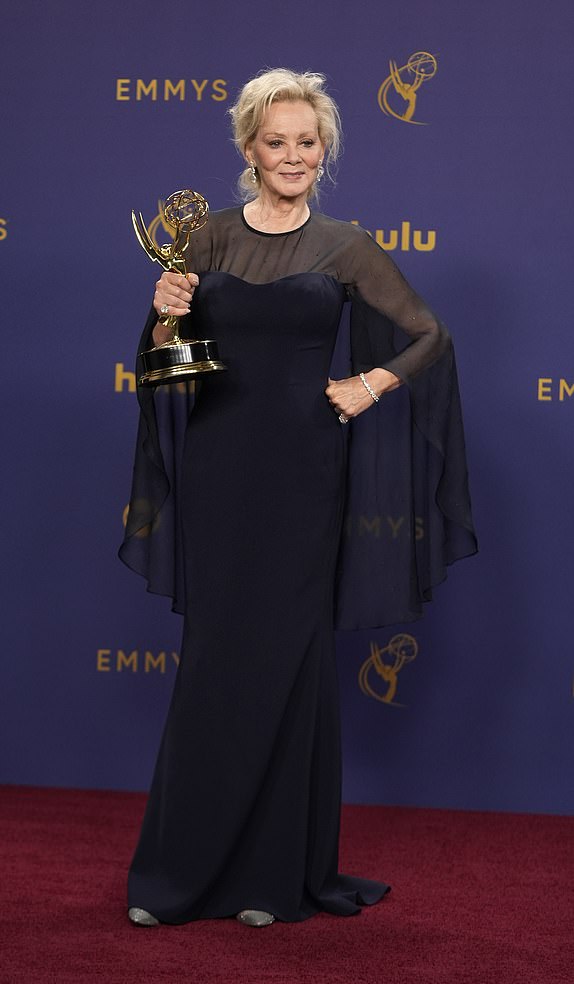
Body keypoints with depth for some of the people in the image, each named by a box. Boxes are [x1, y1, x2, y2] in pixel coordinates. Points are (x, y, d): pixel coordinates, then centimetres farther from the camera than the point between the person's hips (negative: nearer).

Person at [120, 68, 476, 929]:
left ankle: (276, 873, 13)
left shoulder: (344, 247, 3)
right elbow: (169, 358, 8)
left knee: (288, 661, 2)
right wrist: (164, 315, -11)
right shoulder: (210, 237, 6)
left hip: (301, 475, -1)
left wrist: (373, 387, -6)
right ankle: (177, 872, 16)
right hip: (216, 467, 1)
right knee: (212, 661, 5)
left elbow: (430, 336, 8)